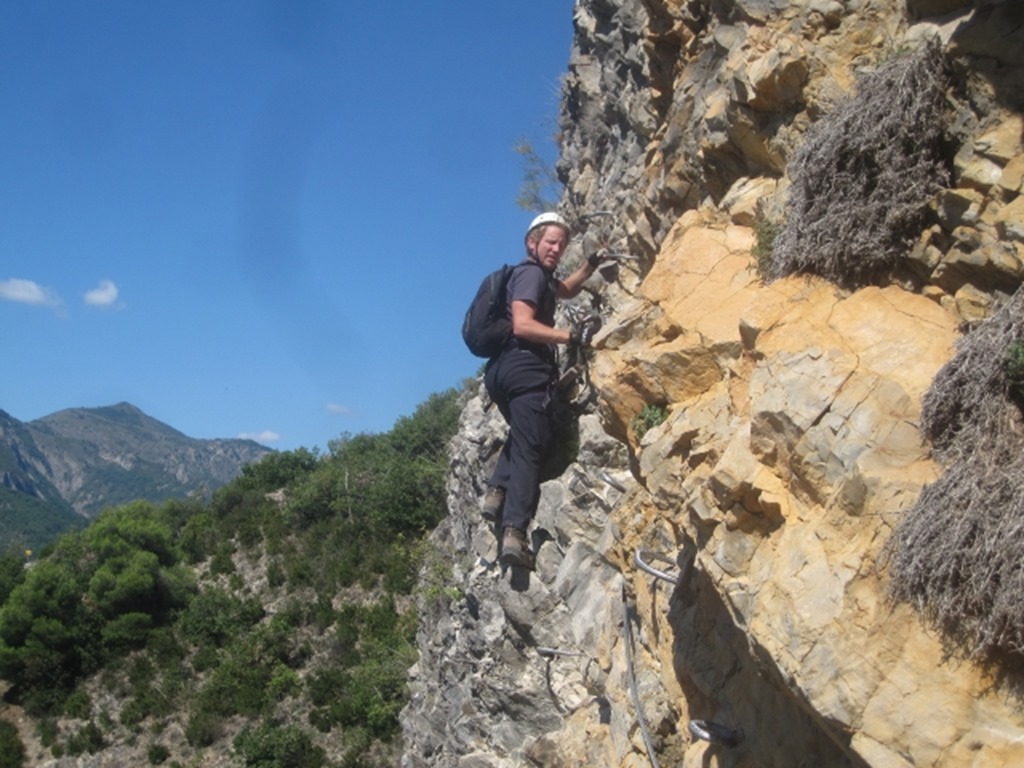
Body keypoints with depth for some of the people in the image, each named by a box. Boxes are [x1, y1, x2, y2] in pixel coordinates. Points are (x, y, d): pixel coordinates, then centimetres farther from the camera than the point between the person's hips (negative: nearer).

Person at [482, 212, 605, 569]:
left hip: (504, 370, 10)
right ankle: (515, 532, -20)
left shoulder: (539, 276, 25)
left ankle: (497, 491, 10)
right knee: (531, 448, -12)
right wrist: (572, 336, -23)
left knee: (522, 437, 28)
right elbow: (522, 325, -19)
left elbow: (566, 290, 44)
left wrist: (591, 265, 31)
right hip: (525, 369, -10)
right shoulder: (531, 273, -6)